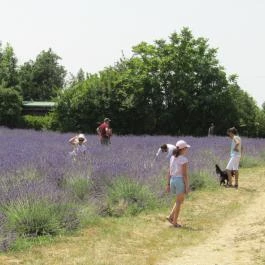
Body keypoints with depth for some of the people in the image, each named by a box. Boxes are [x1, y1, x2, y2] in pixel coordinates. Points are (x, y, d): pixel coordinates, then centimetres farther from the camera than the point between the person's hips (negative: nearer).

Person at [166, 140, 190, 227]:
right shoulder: (183, 159, -14)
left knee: (180, 200, 23)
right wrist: (187, 186, -11)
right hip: (181, 181, -7)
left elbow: (169, 172, 9)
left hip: (173, 180, 7)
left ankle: (171, 216, 13)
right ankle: (175, 222, 11)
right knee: (178, 202, 6)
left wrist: (168, 184, 13)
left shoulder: (172, 158, 6)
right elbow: (185, 174, -16)